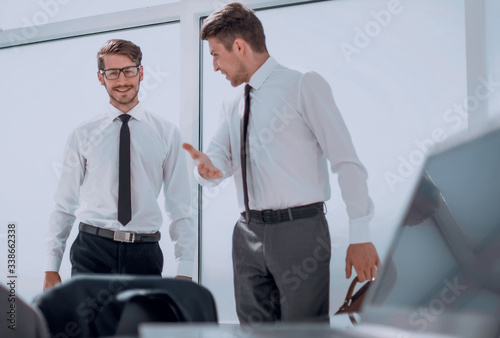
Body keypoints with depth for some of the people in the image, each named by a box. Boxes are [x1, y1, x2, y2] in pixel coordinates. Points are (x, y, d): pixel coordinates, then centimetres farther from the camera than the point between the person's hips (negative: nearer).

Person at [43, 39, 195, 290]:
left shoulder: (167, 134, 7)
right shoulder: (83, 135, 8)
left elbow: (180, 209, 4)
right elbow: (64, 205, 8)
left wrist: (184, 271, -4)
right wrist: (52, 268, 2)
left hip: (145, 253, 1)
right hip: (93, 250, 0)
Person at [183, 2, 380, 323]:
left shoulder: (304, 86, -3)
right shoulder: (234, 108, 18)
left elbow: (347, 161, -8)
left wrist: (360, 236, -14)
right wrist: (207, 167, -14)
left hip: (299, 230, -6)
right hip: (249, 235, 6)